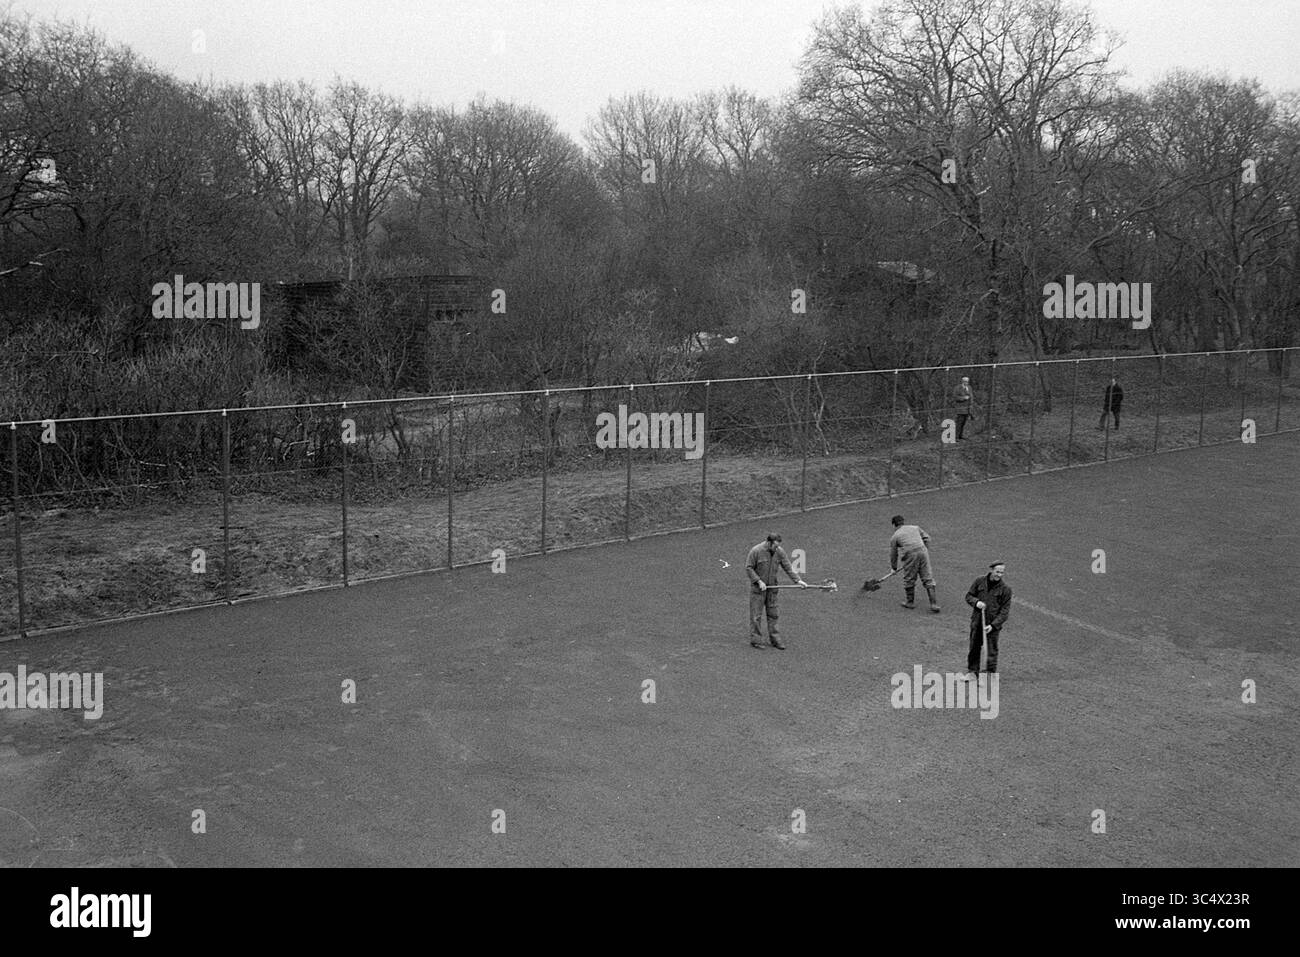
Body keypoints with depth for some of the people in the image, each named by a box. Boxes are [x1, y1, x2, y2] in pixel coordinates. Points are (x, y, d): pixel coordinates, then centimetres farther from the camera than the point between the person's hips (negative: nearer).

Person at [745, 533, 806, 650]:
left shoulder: (780, 552, -3)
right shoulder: (756, 551, -16)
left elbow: (787, 567, 0)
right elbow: (748, 568, -12)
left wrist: (797, 580, -9)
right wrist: (759, 581, -18)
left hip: (772, 588, 4)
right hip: (757, 588, -4)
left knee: (773, 614, 7)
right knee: (756, 615, 0)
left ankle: (775, 640, 13)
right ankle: (755, 640, 8)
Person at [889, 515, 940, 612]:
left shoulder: (895, 536, 13)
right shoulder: (915, 527, 21)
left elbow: (893, 554, 19)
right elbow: (926, 538, 16)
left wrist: (894, 568, 33)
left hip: (910, 555, -3)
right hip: (923, 552, 3)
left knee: (909, 579, 14)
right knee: (928, 578, 6)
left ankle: (910, 602, 26)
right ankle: (933, 603, 1)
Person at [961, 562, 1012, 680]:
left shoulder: (1005, 588, -7)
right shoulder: (980, 581, 1)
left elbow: (1005, 610, -7)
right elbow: (969, 596, 10)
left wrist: (993, 625, -15)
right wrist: (976, 602, -12)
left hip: (993, 623, -3)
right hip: (977, 621, 3)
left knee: (992, 650, 3)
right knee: (974, 647, 11)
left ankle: (992, 674, 17)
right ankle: (972, 672, 25)